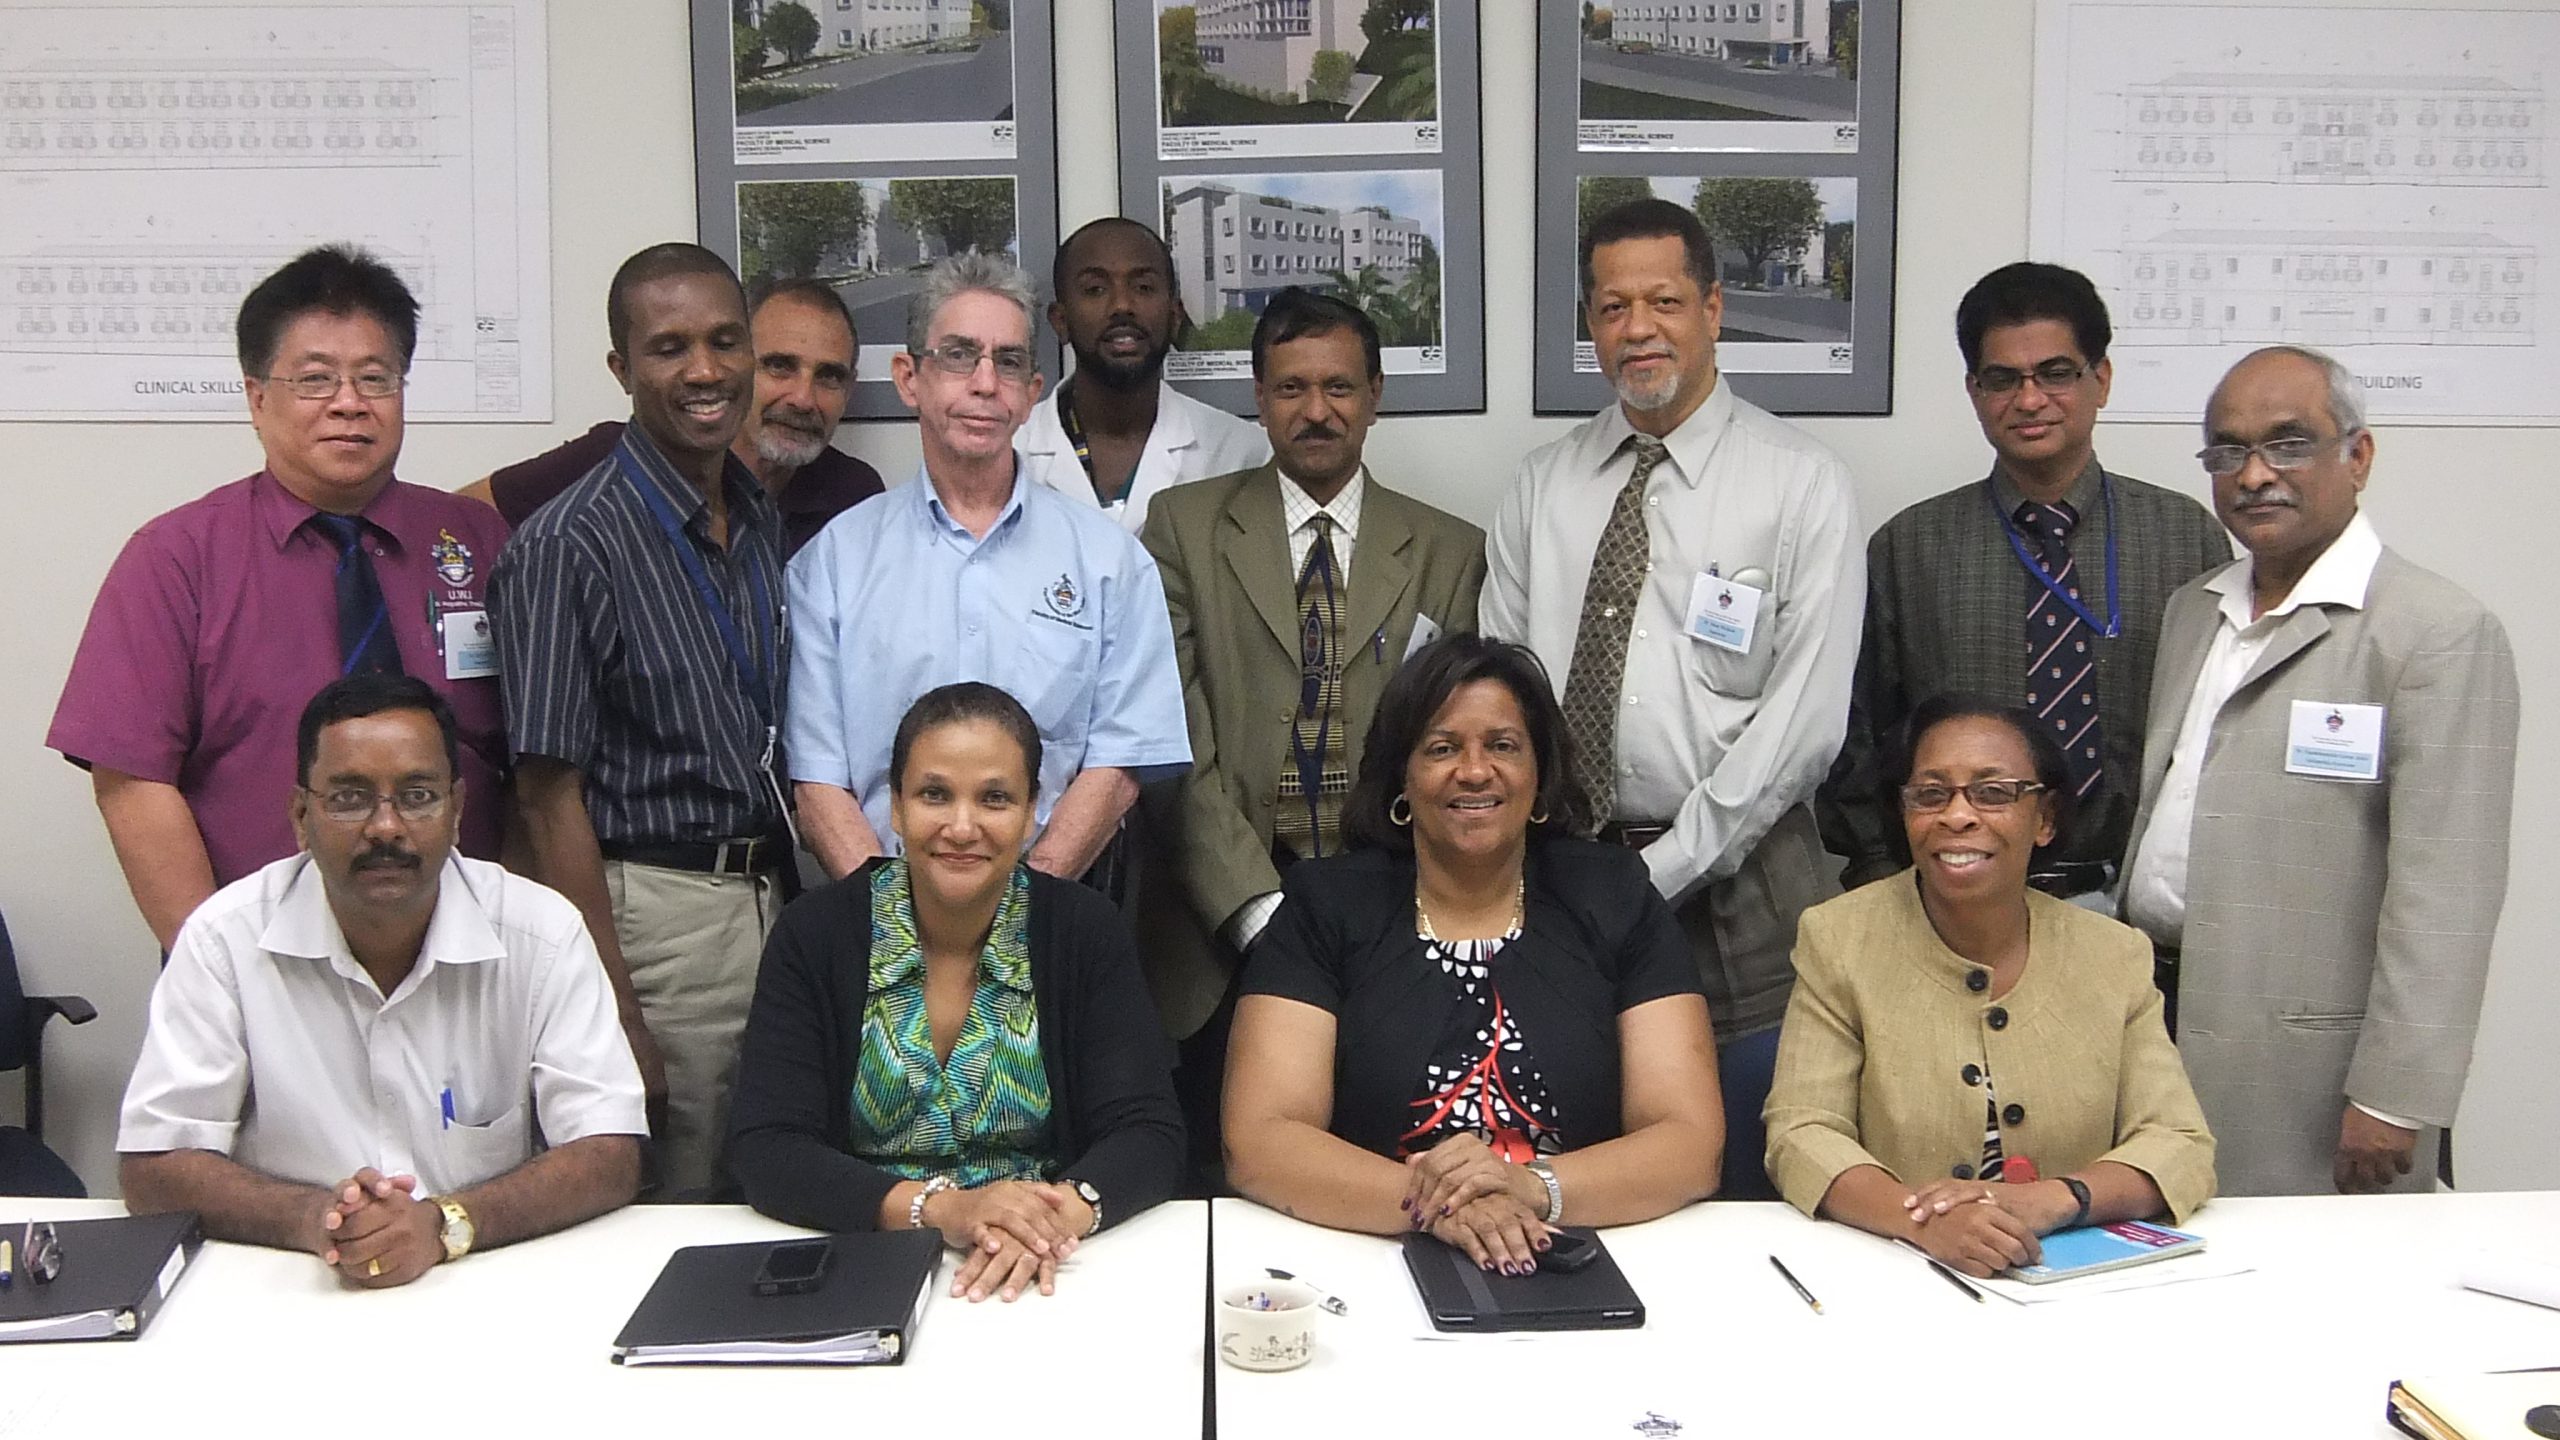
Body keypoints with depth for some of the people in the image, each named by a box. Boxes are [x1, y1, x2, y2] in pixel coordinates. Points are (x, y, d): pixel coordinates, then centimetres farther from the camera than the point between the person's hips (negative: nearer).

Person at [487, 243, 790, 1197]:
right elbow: (550, 798, -12)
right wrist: (613, 1011, -15)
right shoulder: (570, 544, -11)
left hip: (770, 897, 6)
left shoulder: (767, 525, 9)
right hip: (653, 910, -6)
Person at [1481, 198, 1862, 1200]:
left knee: (1750, 1194, 5)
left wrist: (1660, 872, -12)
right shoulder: (1541, 488, 10)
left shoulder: (1801, 485, -2)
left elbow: (1802, 719, -9)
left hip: (1737, 885, -3)